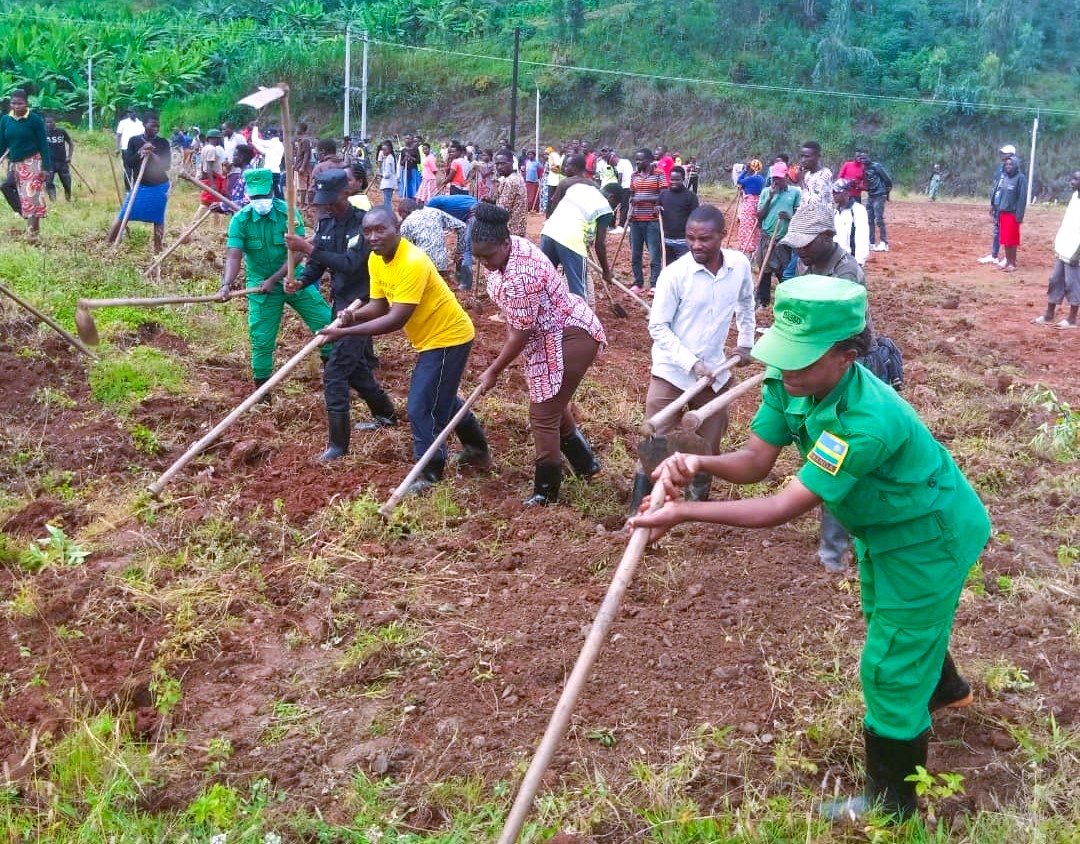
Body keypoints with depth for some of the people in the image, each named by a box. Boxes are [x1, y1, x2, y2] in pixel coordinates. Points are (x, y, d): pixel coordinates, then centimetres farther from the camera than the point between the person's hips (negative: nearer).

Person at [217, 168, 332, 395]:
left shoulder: (289, 213, -13)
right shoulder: (240, 220, -11)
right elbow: (234, 255, -19)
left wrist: (274, 280, -22)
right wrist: (227, 284, -37)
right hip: (261, 285, 0)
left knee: (326, 323, -2)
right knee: (261, 341, 0)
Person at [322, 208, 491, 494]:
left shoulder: (413, 262, -30)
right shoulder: (375, 260, -2)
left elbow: (396, 320, -33)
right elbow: (379, 305, -2)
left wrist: (345, 332, -36)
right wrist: (353, 315, -24)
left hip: (448, 337, -10)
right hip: (432, 337, 10)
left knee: (421, 408, -8)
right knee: (443, 398, 26)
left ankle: (428, 475, 7)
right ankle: (477, 450, 46)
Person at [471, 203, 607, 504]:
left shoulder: (521, 275, -33)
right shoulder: (510, 248, -3)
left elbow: (520, 335, -25)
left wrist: (493, 372, -14)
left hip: (569, 340, -11)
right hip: (551, 335, 11)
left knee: (543, 414, -4)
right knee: (552, 402, 24)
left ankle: (546, 492, 10)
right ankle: (585, 462, 42)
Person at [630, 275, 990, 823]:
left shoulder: (867, 423, -44)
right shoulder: (790, 382, -20)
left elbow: (782, 509, -41)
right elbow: (755, 461, -17)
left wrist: (684, 513, -43)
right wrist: (700, 464, -38)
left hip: (930, 539, -9)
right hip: (883, 527, 9)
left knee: (890, 668, 4)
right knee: (883, 616, 33)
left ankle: (891, 802, 29)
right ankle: (944, 688, 66)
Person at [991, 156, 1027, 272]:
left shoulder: (1020, 178, -9)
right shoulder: (1003, 177, 9)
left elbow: (1022, 198, -12)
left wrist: (1019, 215, -16)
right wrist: (993, 205, 9)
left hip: (1012, 213, -6)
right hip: (1002, 212, 6)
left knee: (1012, 239, -2)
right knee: (1004, 239, 10)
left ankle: (1013, 263, 5)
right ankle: (1008, 262, 19)